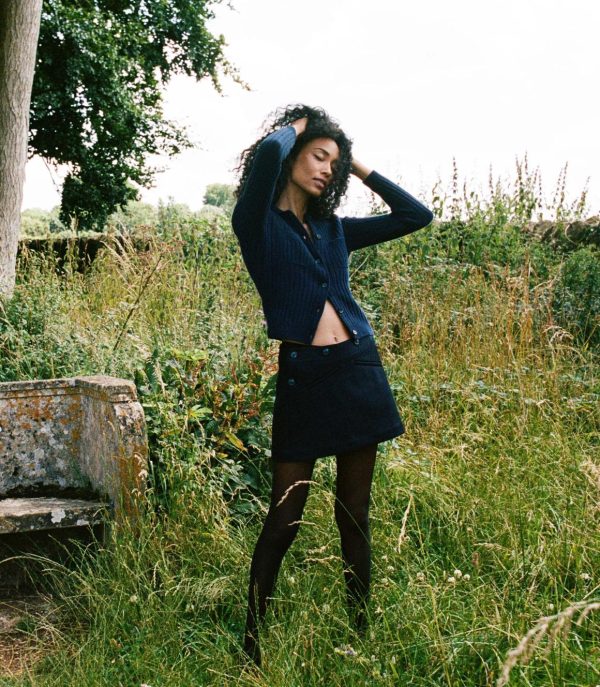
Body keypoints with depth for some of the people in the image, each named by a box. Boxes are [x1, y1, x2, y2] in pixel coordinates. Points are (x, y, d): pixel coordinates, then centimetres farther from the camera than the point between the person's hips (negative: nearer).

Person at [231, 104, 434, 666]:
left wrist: (361, 168, 17)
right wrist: (293, 126, 3)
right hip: (302, 374, -5)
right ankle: (252, 640, 13)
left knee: (354, 516, 11)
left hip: (358, 368, 5)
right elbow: (269, 151, -19)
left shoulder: (334, 229, 15)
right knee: (284, 520, -2)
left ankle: (361, 630, 22)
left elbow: (416, 216, 18)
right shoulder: (260, 223, 0)